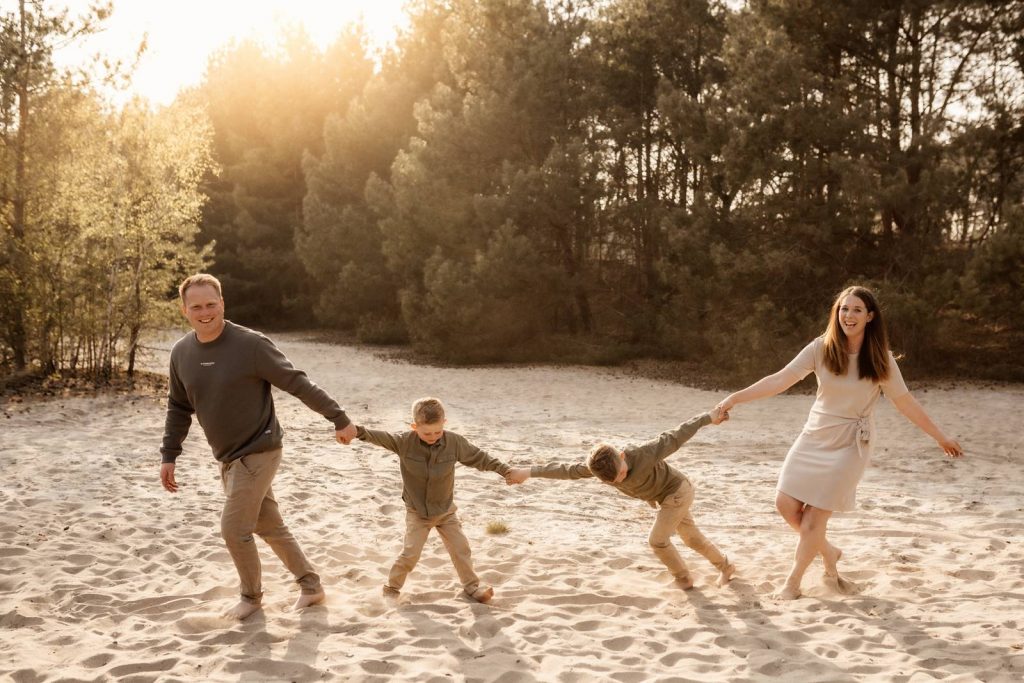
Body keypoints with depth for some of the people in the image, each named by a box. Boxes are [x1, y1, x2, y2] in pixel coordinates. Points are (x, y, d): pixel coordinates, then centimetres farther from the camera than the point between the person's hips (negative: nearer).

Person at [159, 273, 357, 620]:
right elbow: (179, 408, 12)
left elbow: (299, 384, -15)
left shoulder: (250, 344, -19)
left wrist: (339, 419, -13)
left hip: (258, 453, -6)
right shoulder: (181, 353, 0)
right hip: (228, 459, 6)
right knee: (269, 527, 14)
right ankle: (311, 587, 30)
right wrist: (169, 456, 7)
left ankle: (251, 595, 18)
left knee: (234, 529, -8)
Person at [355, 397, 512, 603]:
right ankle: (392, 588, 16)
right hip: (417, 512, -2)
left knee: (461, 548, 6)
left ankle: (472, 586, 25)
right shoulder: (404, 441, -20)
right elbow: (380, 437, -31)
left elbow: (479, 458, -7)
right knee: (410, 553, -5)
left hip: (446, 510, 2)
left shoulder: (455, 442, -16)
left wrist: (506, 470, -9)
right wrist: (359, 431, -51)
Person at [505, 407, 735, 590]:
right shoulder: (599, 465, -26)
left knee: (657, 540, -10)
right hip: (664, 496, 6)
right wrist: (529, 471, -20)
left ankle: (683, 578, 15)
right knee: (692, 537, 21)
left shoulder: (644, 454, -41)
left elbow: (676, 437, -33)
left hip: (677, 490, -6)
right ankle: (725, 566, 42)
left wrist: (709, 417, -24)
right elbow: (566, 470, -18)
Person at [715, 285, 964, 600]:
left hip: (850, 443, -3)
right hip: (814, 436, 3)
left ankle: (793, 583, 16)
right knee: (786, 504, 2)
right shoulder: (821, 348, -8)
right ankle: (829, 553, 29)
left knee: (814, 517, -4)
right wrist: (736, 397, -23)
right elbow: (780, 379, -14)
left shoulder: (880, 359, -10)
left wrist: (941, 437, 2)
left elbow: (905, 402, -1)